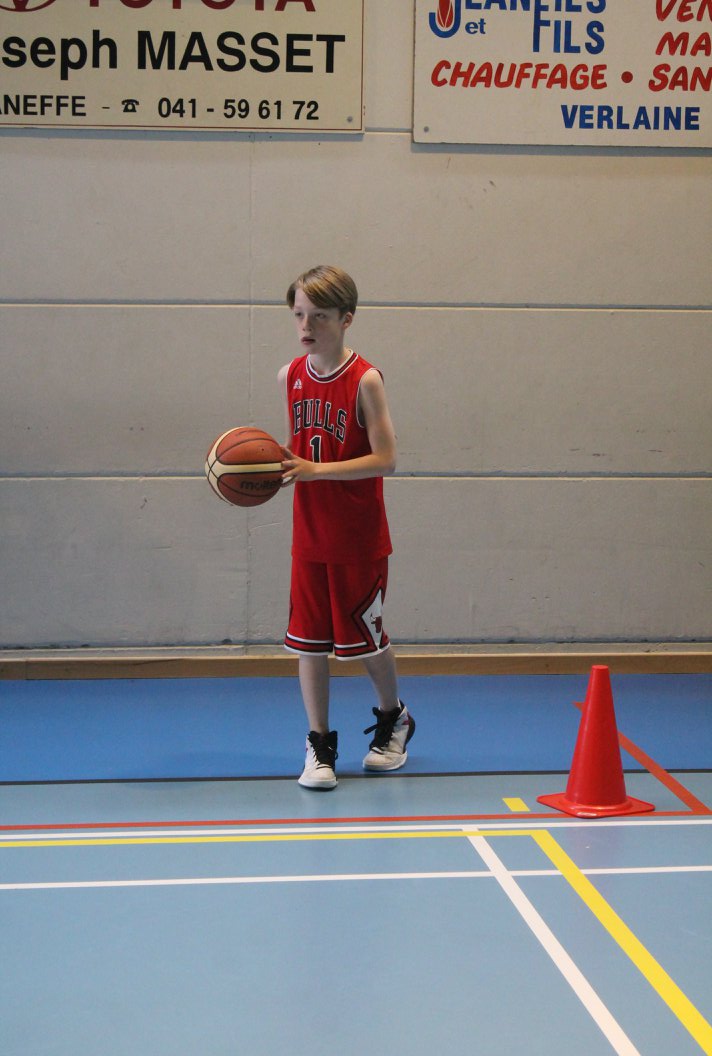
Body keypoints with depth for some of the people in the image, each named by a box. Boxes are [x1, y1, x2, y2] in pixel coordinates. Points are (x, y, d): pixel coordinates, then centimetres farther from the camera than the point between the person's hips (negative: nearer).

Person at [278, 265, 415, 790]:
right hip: (309, 536, 5)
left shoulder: (365, 380, -15)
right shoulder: (291, 376, 2)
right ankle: (319, 745, 15)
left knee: (365, 636, 9)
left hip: (359, 539, -5)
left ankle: (393, 718, 35)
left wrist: (315, 470, -25)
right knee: (309, 638, 5)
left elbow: (385, 459, -19)